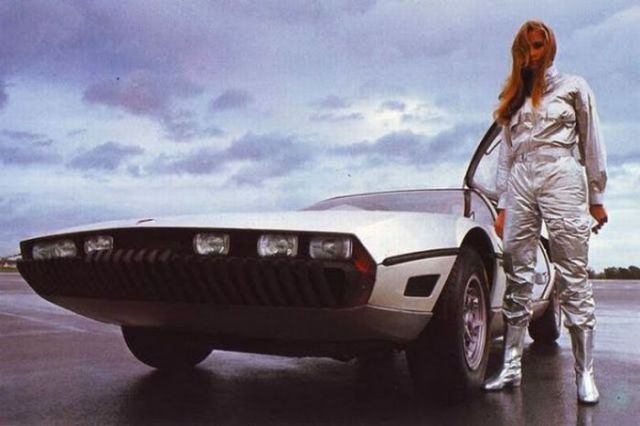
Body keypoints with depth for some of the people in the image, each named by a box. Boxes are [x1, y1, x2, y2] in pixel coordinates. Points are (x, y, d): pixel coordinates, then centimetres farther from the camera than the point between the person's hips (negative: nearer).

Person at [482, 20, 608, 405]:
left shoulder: (573, 86, 11)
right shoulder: (514, 99, 21)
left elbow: (591, 144, 9)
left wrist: (596, 198, 3)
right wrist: (503, 206, 13)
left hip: (562, 178, -4)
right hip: (519, 184, 4)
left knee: (573, 279, -7)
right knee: (518, 278, 0)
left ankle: (585, 374, -5)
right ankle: (512, 367, 3)